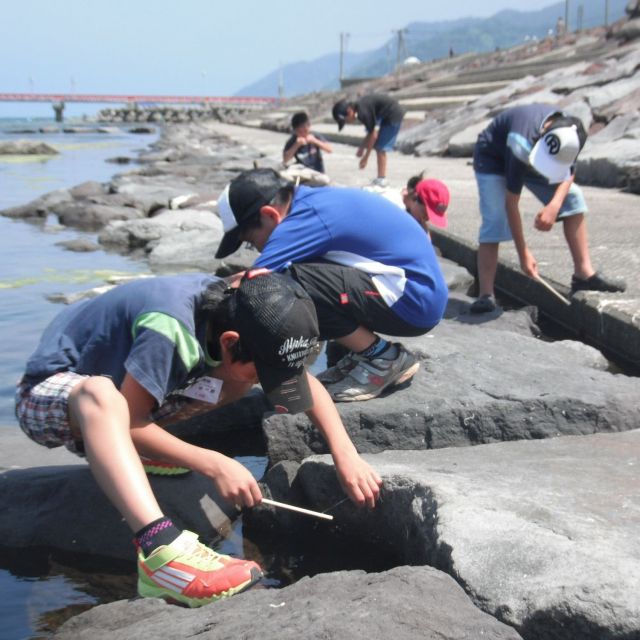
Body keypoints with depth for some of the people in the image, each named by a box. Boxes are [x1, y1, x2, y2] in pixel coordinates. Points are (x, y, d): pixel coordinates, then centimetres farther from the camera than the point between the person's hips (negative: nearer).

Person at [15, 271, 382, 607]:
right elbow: (130, 420, -30)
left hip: (119, 386, 8)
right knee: (99, 393, -42)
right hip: (52, 390, -7)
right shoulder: (170, 329, -35)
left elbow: (304, 380, -6)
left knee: (241, 375, -6)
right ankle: (161, 550, -52)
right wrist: (214, 465, -37)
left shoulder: (235, 313, -13)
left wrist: (346, 455, -18)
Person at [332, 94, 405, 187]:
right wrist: (362, 147, 15)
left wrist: (365, 157, -10)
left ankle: (381, 180, -2)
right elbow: (371, 131, 14)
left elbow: (373, 135, -17)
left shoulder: (363, 112, -23)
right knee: (380, 148, 11)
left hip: (393, 116, -9)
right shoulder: (360, 107, 5)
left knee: (380, 148, -6)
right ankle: (381, 178, 15)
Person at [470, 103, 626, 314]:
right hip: (493, 160, -5)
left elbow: (568, 173, -9)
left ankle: (584, 274, -7)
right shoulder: (521, 145, -42)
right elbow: (511, 203, -36)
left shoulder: (570, 133, -27)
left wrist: (555, 204, -31)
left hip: (529, 158, 6)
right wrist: (524, 254, -32)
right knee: (494, 222, -23)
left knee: (573, 197, -10)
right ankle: (486, 296, -26)